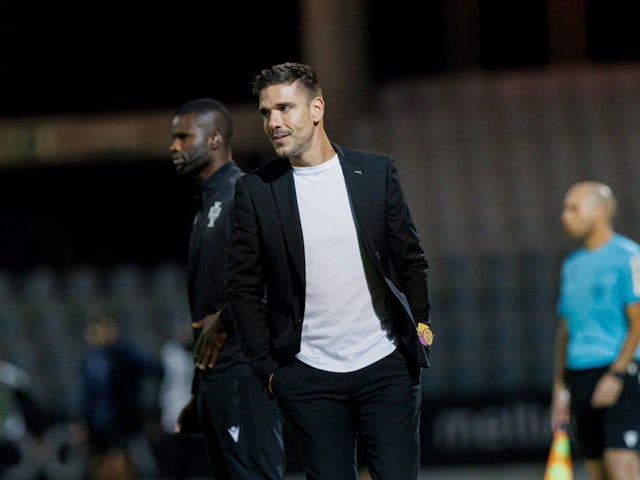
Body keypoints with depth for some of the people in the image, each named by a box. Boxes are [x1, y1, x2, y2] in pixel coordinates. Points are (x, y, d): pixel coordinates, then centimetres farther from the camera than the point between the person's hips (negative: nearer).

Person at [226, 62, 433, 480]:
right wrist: (267, 367, -1)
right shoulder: (255, 191, 1)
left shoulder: (377, 172, 4)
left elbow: (411, 261, 10)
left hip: (386, 367, 1)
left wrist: (419, 328, 2)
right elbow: (244, 287, 4)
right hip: (309, 378, 0)